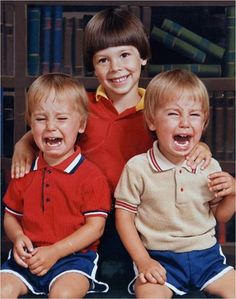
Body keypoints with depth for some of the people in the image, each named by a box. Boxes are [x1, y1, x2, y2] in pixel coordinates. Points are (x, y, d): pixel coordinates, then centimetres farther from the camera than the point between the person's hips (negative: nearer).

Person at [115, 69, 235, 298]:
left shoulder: (210, 167, 1)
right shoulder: (137, 167, -9)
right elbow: (124, 216, -3)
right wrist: (143, 261, -11)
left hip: (206, 254, 4)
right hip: (158, 258, -3)